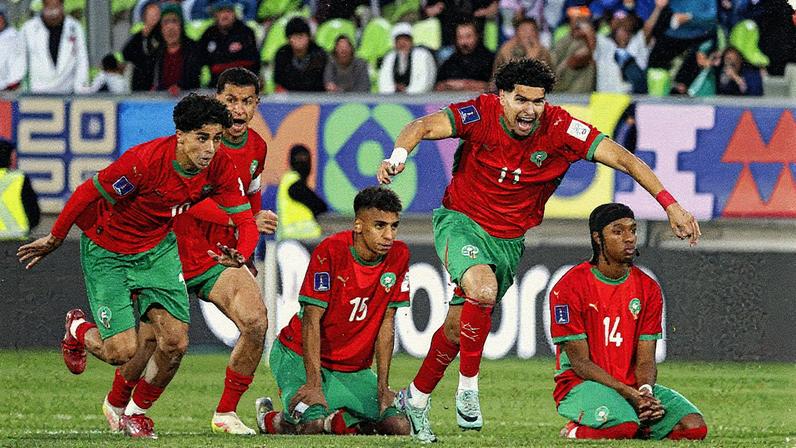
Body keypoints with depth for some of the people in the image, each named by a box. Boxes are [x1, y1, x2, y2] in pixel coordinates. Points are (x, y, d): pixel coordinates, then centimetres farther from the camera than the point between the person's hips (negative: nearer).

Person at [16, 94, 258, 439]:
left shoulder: (218, 167, -17)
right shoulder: (145, 161, -34)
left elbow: (244, 219, -12)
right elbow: (87, 193, -21)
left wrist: (241, 255, -35)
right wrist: (55, 239, -9)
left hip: (158, 248, 5)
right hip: (107, 252, -5)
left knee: (175, 343, -6)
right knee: (122, 351, -10)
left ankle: (136, 412, 22)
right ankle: (78, 330, 27)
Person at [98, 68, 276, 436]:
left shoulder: (257, 147, 4)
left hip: (220, 258, 4)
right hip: (175, 254, -4)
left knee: (255, 322, -18)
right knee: (150, 340, -1)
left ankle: (226, 414, -5)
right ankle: (117, 404, 30)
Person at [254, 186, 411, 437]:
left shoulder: (399, 256, -5)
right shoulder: (331, 251, -19)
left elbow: (386, 324, 1)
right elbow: (311, 320, -20)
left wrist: (383, 386, -3)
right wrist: (314, 384, -26)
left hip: (354, 368, 5)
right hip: (300, 357, -5)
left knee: (400, 427, -12)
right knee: (312, 424, -29)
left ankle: (331, 419, 12)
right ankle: (270, 419, 6)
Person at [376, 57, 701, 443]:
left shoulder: (559, 129, -17)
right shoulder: (481, 114, -20)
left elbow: (622, 158, -19)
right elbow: (425, 126, -31)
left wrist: (670, 204, -28)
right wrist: (398, 156, -53)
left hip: (508, 239, 3)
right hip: (460, 222, -3)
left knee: (458, 325, 9)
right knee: (484, 291, -31)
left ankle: (416, 399, 33)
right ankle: (468, 387, -12)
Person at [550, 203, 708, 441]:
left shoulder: (648, 288, 7)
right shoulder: (570, 286, -9)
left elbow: (645, 360, 4)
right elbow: (580, 362, -12)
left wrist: (645, 392, -19)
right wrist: (629, 394, -22)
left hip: (634, 387, 5)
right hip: (581, 385, -5)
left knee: (695, 427, -18)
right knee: (623, 425, -38)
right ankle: (575, 432, -6)